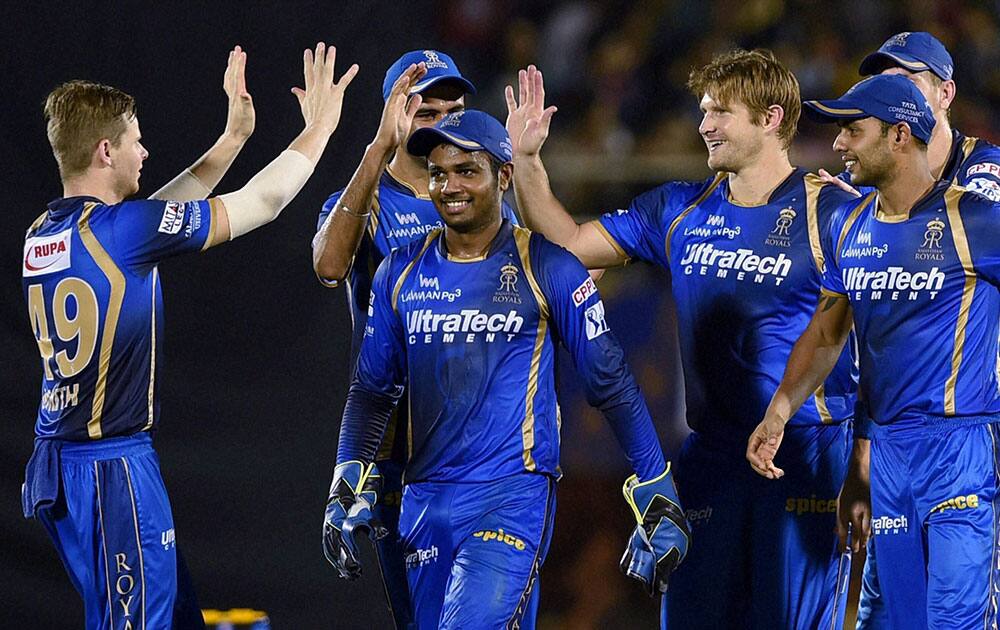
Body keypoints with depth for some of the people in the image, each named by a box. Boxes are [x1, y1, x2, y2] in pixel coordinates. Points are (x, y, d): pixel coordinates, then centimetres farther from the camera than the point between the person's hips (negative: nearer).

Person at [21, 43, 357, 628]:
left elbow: (155, 220, 25)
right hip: (115, 468, -9)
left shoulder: (43, 233, 8)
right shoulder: (119, 229, -16)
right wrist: (318, 127, 9)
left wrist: (233, 138, 28)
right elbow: (262, 202, -6)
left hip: (56, 464, 9)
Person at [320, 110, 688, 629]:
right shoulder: (402, 273, 10)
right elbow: (373, 388, 17)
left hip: (515, 495, -5)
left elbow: (611, 385, 0)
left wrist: (657, 501, -2)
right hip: (425, 502, 5)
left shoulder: (548, 269, -3)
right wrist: (350, 487, 5)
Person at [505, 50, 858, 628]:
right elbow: (569, 244, 17)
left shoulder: (830, 211, -5)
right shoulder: (679, 212, 11)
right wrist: (526, 158, 6)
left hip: (809, 451, -5)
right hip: (712, 453, 5)